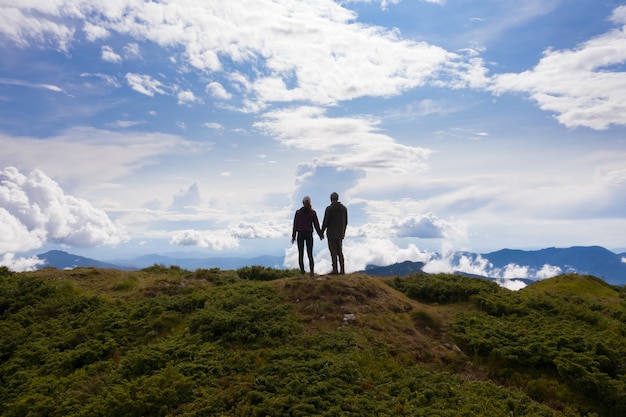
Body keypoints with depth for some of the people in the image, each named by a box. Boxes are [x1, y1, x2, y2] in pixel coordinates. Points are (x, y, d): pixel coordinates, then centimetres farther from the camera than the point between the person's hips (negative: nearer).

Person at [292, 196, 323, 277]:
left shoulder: (298, 212, -3)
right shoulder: (313, 212, -4)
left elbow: (295, 225, -2)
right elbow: (316, 224, -1)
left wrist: (293, 236, 4)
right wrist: (320, 235, 8)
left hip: (300, 234, 0)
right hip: (309, 234, 0)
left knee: (300, 254, 10)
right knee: (310, 254, 2)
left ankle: (302, 271, 10)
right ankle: (311, 270, -14)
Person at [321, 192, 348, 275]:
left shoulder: (329, 208, -11)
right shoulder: (344, 208, 6)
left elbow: (325, 222, -11)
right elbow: (346, 222, 10)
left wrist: (322, 232, 0)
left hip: (331, 233, -5)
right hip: (340, 234, 5)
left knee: (333, 252, -1)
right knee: (340, 252, 11)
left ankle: (335, 270, -1)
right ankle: (342, 270, 8)